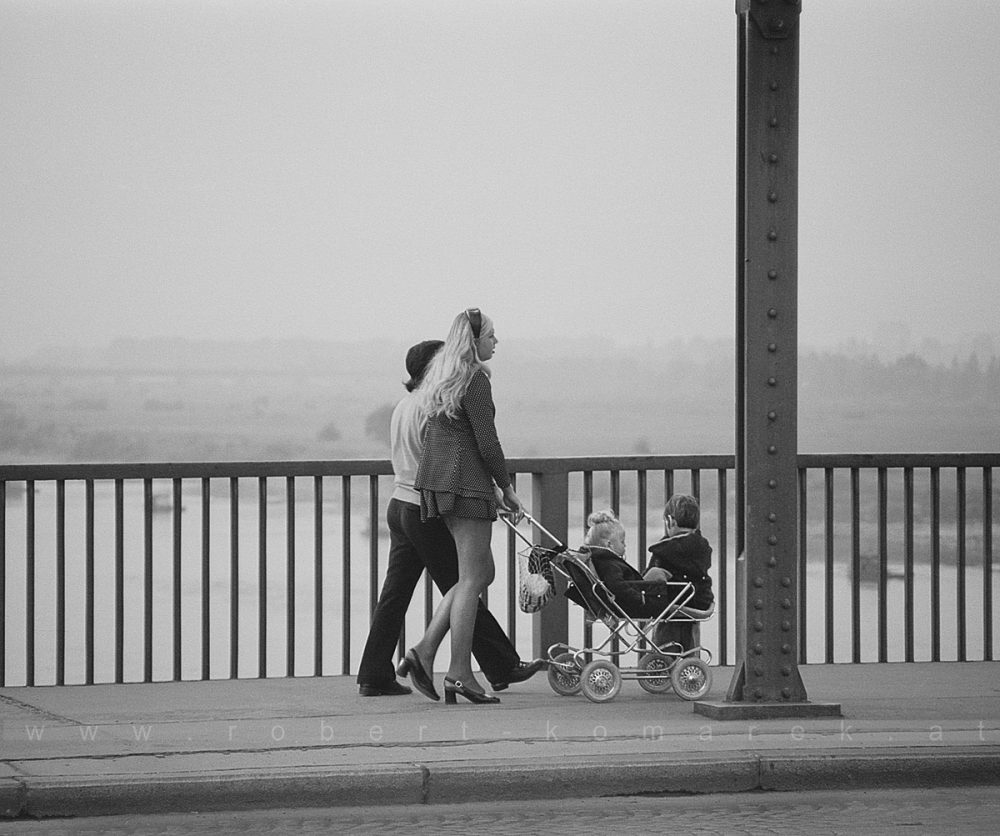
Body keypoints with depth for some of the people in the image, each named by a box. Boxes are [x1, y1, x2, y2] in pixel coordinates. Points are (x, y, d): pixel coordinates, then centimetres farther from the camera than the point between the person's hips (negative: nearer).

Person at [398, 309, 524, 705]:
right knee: (472, 578, -4)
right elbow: (486, 442, -16)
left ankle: (424, 651, 5)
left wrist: (492, 489, 23)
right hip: (466, 481, -9)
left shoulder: (440, 378, 16)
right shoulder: (475, 379, -12)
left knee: (482, 572, 14)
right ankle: (460, 674, -4)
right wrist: (507, 488, -4)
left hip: (436, 478, 9)